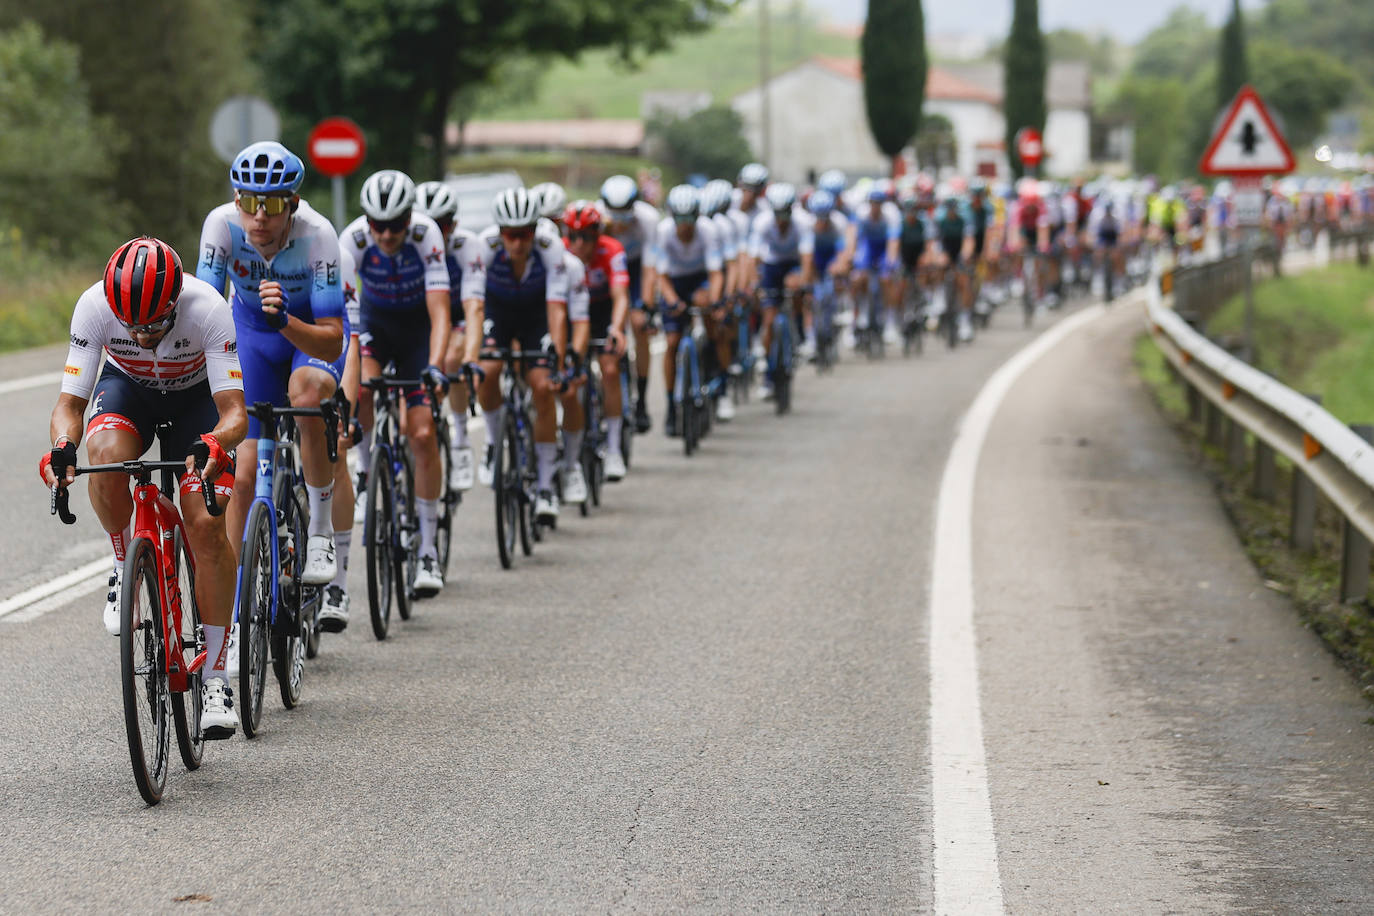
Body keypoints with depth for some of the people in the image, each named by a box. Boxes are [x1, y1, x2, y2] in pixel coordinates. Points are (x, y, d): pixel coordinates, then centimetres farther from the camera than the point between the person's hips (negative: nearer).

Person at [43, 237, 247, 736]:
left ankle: (215, 674, -8)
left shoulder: (207, 308, -36)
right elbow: (70, 402, -27)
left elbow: (235, 412, -36)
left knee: (206, 525, -18)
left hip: (196, 394, -1)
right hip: (127, 387, 1)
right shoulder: (94, 306, -32)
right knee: (105, 452, -35)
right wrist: (63, 446, -49)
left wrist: (216, 443, -58)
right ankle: (126, 565, -7)